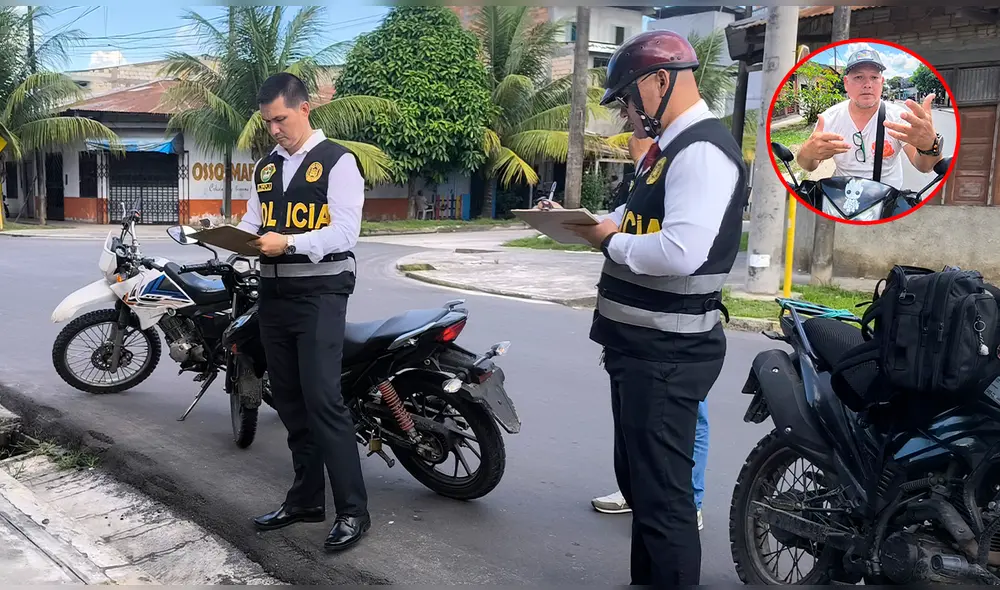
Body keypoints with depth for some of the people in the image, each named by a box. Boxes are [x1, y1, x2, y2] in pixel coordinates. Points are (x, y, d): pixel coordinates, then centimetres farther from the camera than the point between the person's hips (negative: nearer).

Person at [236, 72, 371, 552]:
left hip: (320, 292, -7)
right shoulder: (265, 167, 17)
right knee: (289, 401, 11)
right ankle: (305, 498, 23)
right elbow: (252, 221, 18)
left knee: (322, 400, -12)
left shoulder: (338, 161, -6)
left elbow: (345, 231, -15)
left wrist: (288, 243, -26)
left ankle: (353, 510, -3)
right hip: (273, 292, 7)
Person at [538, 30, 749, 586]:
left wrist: (609, 240, -16)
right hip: (642, 344, 11)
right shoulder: (668, 147, 15)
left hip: (667, 353, -11)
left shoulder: (703, 151, -18)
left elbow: (680, 251, -31)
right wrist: (594, 223, 2)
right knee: (638, 478, 22)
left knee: (662, 492, -2)